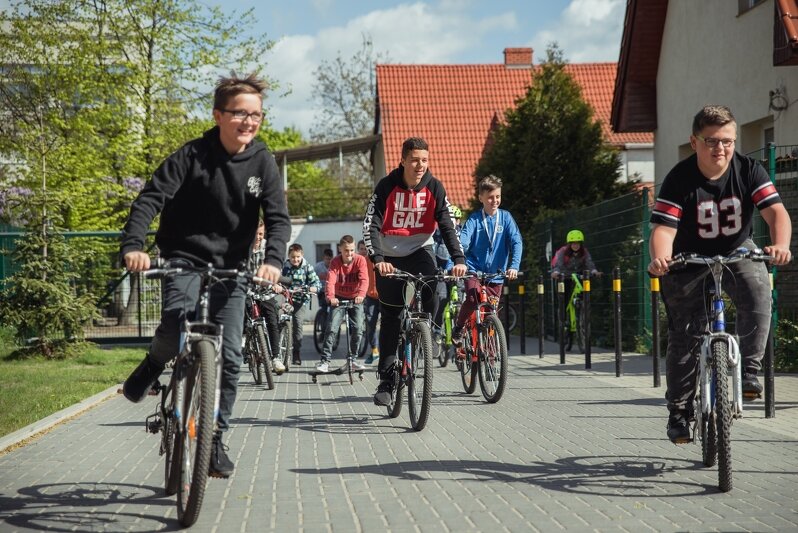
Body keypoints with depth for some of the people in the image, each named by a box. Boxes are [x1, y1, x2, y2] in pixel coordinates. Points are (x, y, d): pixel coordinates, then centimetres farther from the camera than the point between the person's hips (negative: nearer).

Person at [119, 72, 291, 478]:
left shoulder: (262, 162, -4)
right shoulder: (192, 156, -12)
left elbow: (278, 217, -9)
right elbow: (150, 198, -20)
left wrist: (273, 259, -29)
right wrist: (133, 245, -38)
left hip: (230, 267, 3)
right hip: (185, 258, -3)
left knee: (229, 357, -2)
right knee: (176, 320, -31)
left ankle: (215, 439, 12)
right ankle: (153, 365, 3)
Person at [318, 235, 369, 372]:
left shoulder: (360, 260, -14)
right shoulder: (335, 262, -13)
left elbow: (364, 279, -27)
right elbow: (331, 280, -27)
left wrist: (361, 294, -46)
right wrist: (330, 297, -46)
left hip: (355, 299, 1)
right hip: (339, 299, 0)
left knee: (357, 329, -6)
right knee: (331, 328, -12)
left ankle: (353, 359, 11)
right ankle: (325, 360, -9)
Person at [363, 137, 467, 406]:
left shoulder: (434, 187, -9)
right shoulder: (387, 186, -16)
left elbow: (447, 225, -11)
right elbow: (371, 224, -21)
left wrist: (458, 259, -25)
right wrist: (377, 259, -36)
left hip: (420, 250, 1)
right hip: (389, 257, -1)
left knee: (430, 298, -27)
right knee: (390, 318, 1)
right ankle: (386, 380, 8)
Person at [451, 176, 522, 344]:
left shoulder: (505, 217, 0)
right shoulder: (474, 219, -3)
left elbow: (516, 242, -8)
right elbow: (463, 241, -15)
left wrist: (514, 266, -24)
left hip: (496, 273, 2)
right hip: (474, 270, -2)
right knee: (473, 298, -27)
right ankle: (458, 328, -1)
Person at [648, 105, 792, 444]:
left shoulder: (748, 171, -15)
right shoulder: (680, 180, -21)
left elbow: (776, 211, -25)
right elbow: (663, 228, -30)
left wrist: (781, 244, -46)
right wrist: (659, 259, -52)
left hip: (738, 252, 1)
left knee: (758, 292, -29)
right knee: (683, 336, -2)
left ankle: (749, 369, -13)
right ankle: (679, 411, 13)